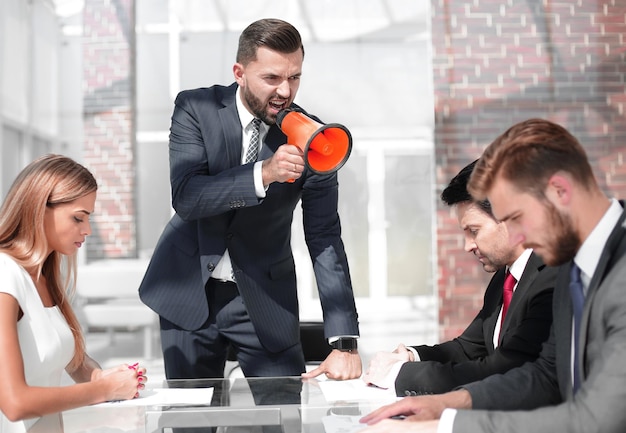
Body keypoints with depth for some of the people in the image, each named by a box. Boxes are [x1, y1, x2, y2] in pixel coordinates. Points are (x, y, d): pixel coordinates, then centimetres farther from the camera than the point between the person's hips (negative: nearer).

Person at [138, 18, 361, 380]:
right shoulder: (195, 109, -10)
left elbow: (325, 238, -13)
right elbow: (186, 196, -22)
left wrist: (345, 342, -20)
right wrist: (264, 174, -37)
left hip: (264, 297, 0)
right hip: (188, 291, 0)